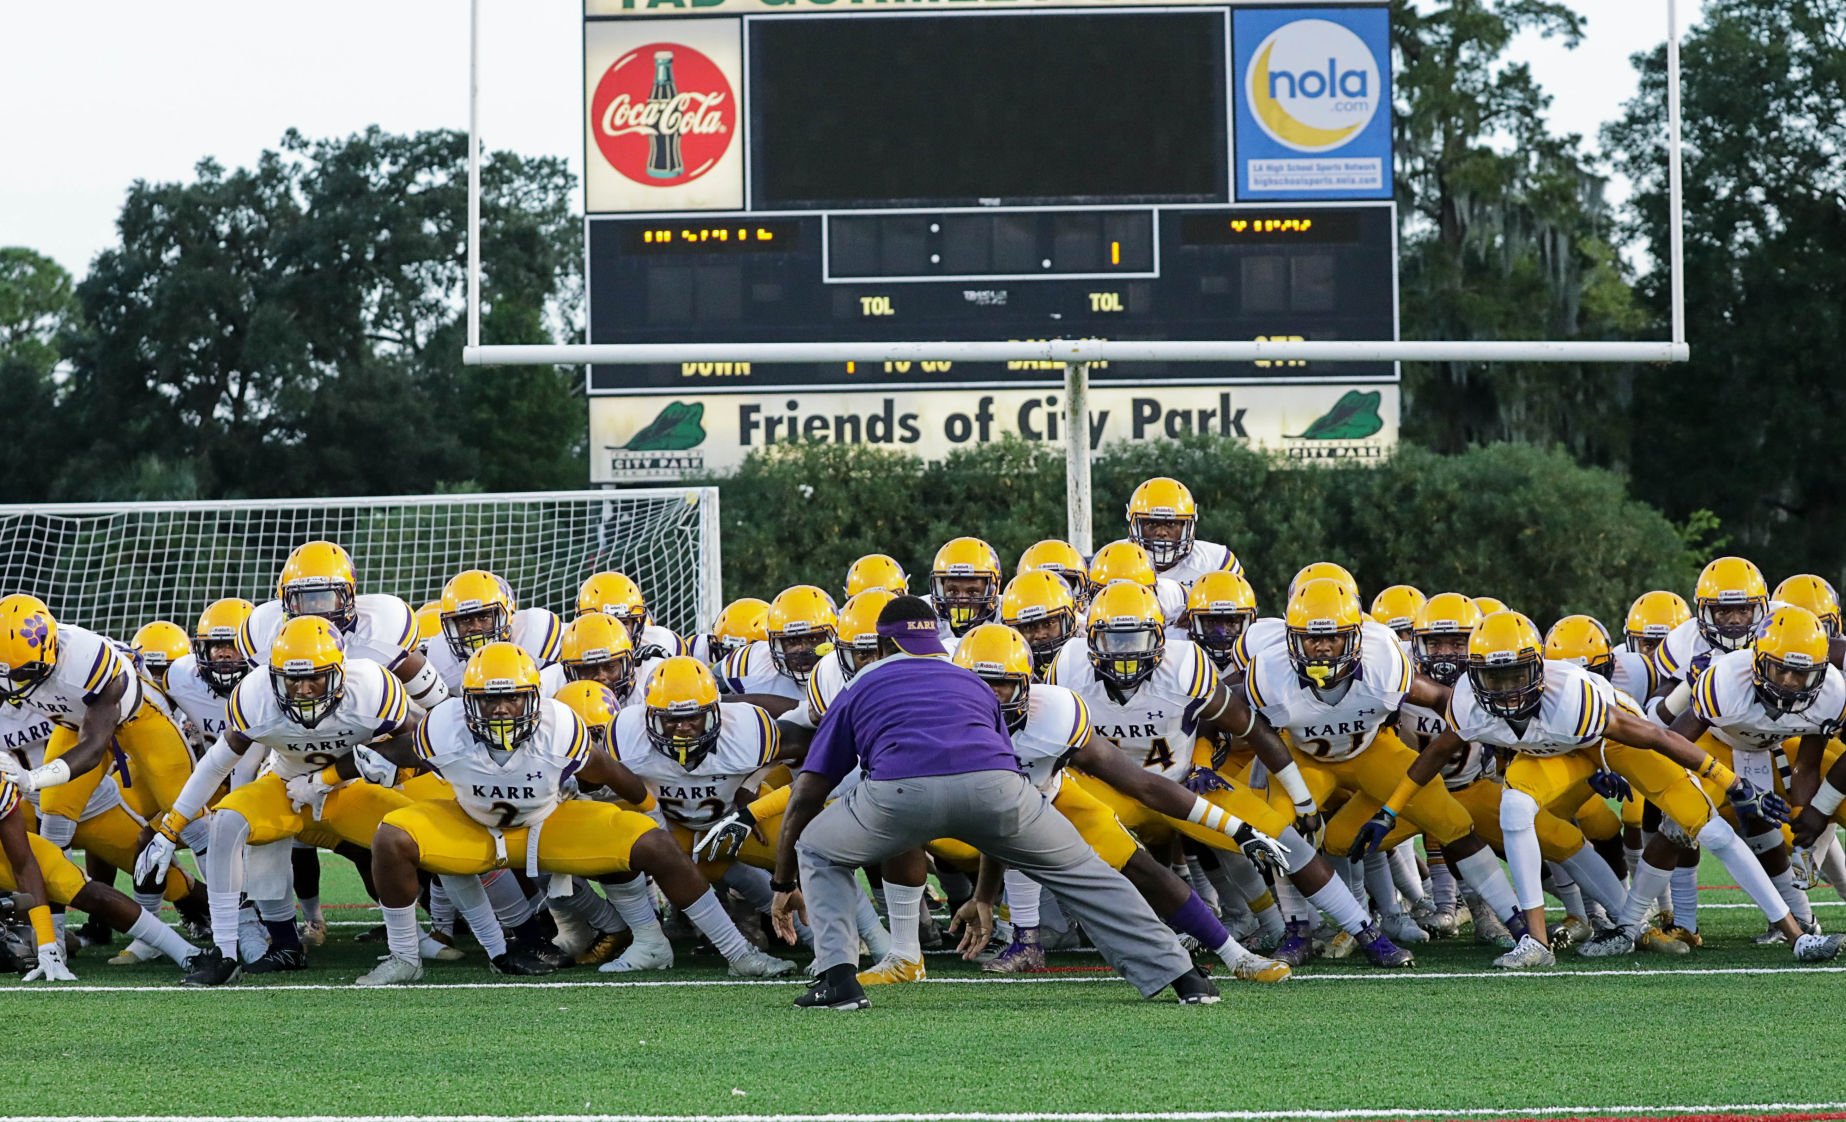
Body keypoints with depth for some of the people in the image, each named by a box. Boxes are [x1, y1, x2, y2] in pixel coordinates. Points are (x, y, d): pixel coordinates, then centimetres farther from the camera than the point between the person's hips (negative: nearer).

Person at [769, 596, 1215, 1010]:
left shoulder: (861, 689, 33)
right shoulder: (973, 684, 39)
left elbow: (805, 799, 30)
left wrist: (784, 885, 43)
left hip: (901, 791, -2)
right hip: (991, 784, 2)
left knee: (817, 852, 25)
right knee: (1077, 869, 23)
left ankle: (838, 978, 9)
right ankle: (1181, 975, 17)